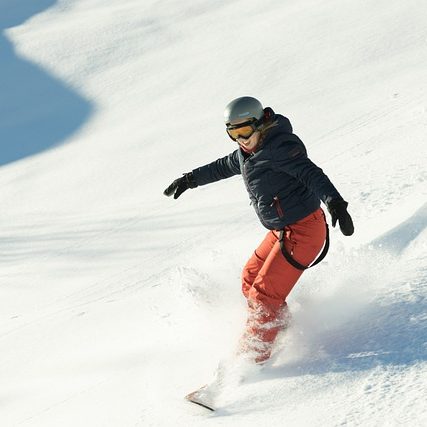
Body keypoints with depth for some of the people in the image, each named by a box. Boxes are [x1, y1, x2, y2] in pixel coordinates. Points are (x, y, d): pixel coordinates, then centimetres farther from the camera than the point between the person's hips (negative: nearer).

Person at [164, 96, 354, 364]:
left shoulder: (280, 146, -20)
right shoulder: (248, 151, 9)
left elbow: (311, 174, -32)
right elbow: (223, 167, 28)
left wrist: (335, 203, -48)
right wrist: (190, 179, 38)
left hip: (302, 231, -10)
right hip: (282, 231, 10)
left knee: (263, 294, -8)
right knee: (250, 279, 20)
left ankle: (251, 359, 2)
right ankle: (284, 329, 34)